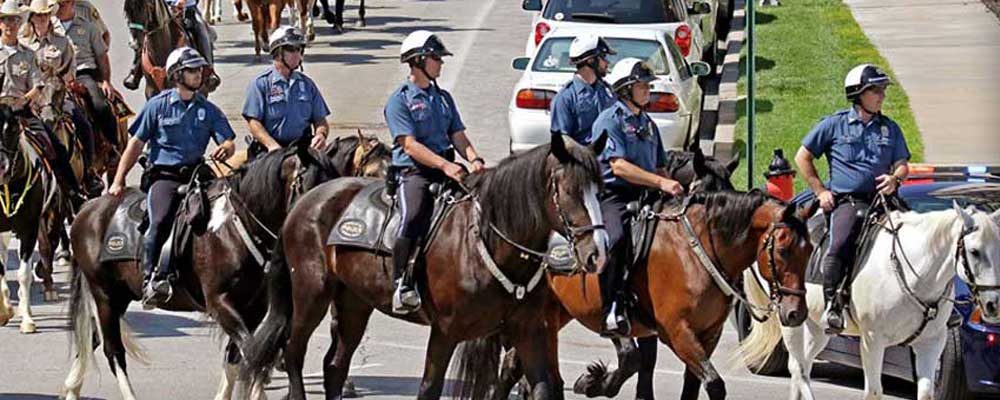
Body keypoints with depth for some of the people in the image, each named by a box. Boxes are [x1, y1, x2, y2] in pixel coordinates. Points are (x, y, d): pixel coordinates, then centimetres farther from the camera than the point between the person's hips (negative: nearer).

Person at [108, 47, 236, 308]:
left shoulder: (208, 110, 15)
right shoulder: (158, 105, 7)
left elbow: (229, 141, 10)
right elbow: (136, 144, 7)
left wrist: (224, 149, -17)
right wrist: (118, 181, 1)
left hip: (195, 175, 4)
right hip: (164, 175, -4)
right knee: (161, 220, -29)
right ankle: (152, 279, -29)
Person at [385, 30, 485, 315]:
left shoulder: (443, 98, 22)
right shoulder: (400, 100, -1)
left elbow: (458, 135, 17)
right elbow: (410, 144, -11)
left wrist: (473, 159, -5)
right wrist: (444, 165, -23)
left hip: (447, 170, 7)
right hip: (414, 172, -7)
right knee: (412, 217, -32)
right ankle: (401, 285, -29)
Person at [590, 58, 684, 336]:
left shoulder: (648, 125, 23)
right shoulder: (610, 120, -3)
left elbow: (660, 167, 28)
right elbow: (619, 166, -14)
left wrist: (672, 187, 6)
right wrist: (660, 182, -21)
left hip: (645, 197, 8)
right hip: (613, 195, -8)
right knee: (616, 238, -34)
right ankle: (613, 311, -36)